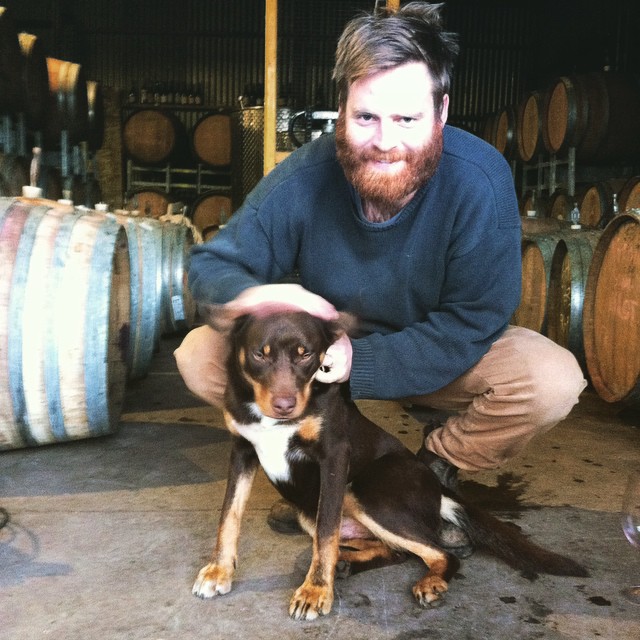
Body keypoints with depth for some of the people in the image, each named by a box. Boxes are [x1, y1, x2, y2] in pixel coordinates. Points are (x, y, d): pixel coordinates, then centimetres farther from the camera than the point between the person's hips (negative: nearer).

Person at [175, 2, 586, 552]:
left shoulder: (480, 180, -27)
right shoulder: (302, 181, -22)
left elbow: (472, 324, -24)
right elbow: (209, 265, -14)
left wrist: (360, 361, -34)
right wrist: (252, 294, -39)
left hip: (443, 356, -1)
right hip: (325, 342, 2)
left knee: (553, 382, -29)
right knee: (200, 356, -18)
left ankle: (432, 471, 0)